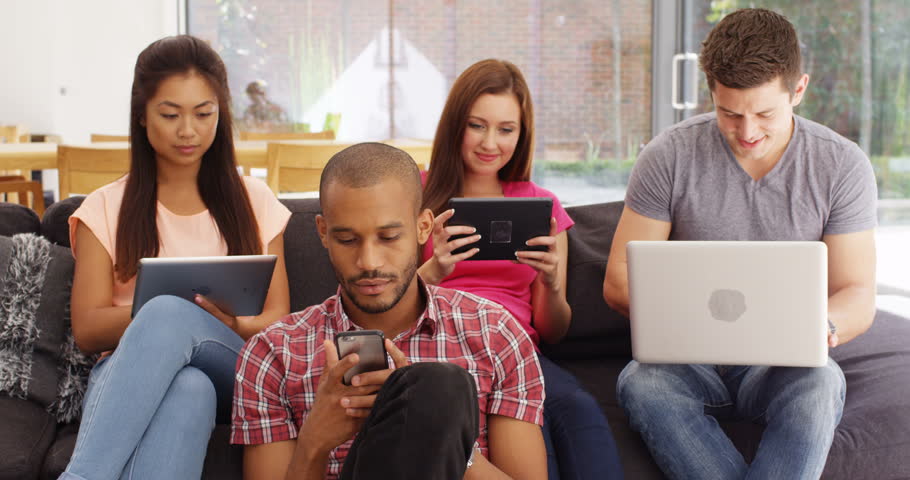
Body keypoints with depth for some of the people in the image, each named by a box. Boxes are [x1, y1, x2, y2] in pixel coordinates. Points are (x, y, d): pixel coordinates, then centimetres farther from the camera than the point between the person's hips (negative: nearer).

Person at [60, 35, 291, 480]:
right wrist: (182, 307, -17)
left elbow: (277, 323, 12)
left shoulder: (254, 202, 17)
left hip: (233, 372, 1)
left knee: (170, 316, -37)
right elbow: (87, 331, 3)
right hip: (127, 374, 0)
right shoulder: (106, 209, 13)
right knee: (187, 388, -41)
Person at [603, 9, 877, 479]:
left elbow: (858, 296, -2)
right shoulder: (669, 156, -5)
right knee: (640, 382, -34)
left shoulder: (843, 166, -3)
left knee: (819, 383, -36)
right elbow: (619, 280, -4)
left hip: (783, 362, 0)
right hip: (688, 360, 0)